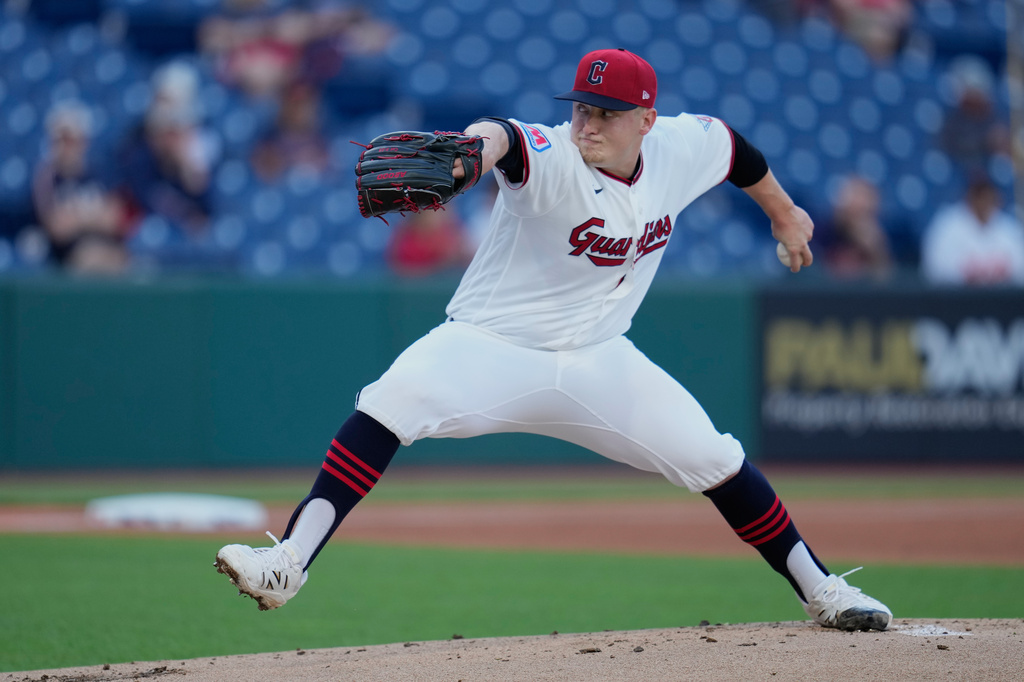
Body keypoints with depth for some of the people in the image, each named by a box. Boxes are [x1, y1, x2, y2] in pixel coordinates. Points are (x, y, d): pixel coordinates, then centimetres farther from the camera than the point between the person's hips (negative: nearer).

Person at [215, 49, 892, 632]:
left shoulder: (683, 147, -8)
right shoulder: (552, 157, -24)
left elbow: (731, 144, 16)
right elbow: (502, 140, -48)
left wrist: (783, 212, 31)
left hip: (598, 361, 5)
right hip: (493, 344, -4)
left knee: (715, 460, 0)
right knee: (391, 401, -30)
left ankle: (818, 589, 20)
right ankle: (289, 564, -32)